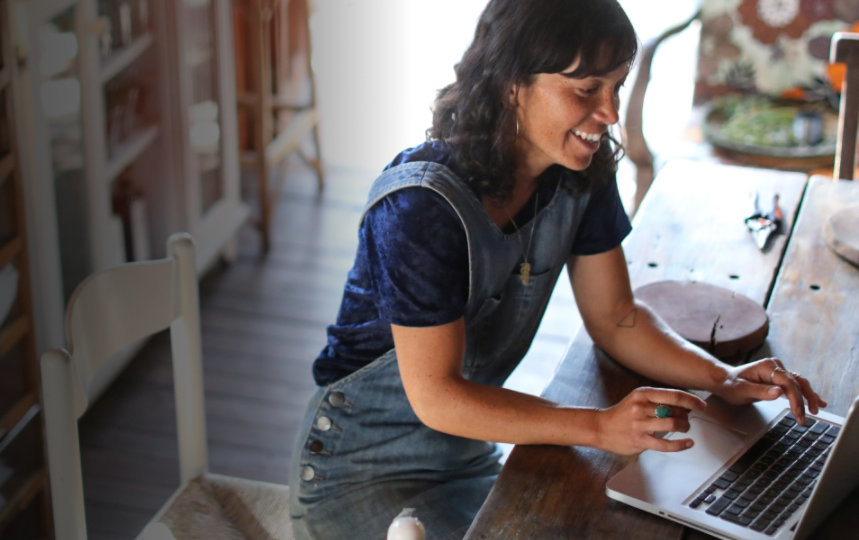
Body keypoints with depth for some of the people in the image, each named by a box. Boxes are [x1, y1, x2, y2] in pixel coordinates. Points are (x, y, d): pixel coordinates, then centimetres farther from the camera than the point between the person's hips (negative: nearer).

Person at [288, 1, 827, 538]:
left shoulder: (582, 177, -7)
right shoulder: (423, 207, -29)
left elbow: (614, 317, 2)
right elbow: (436, 397, -28)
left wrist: (723, 378, -15)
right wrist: (601, 426, -35)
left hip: (469, 455, 7)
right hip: (362, 472, -7)